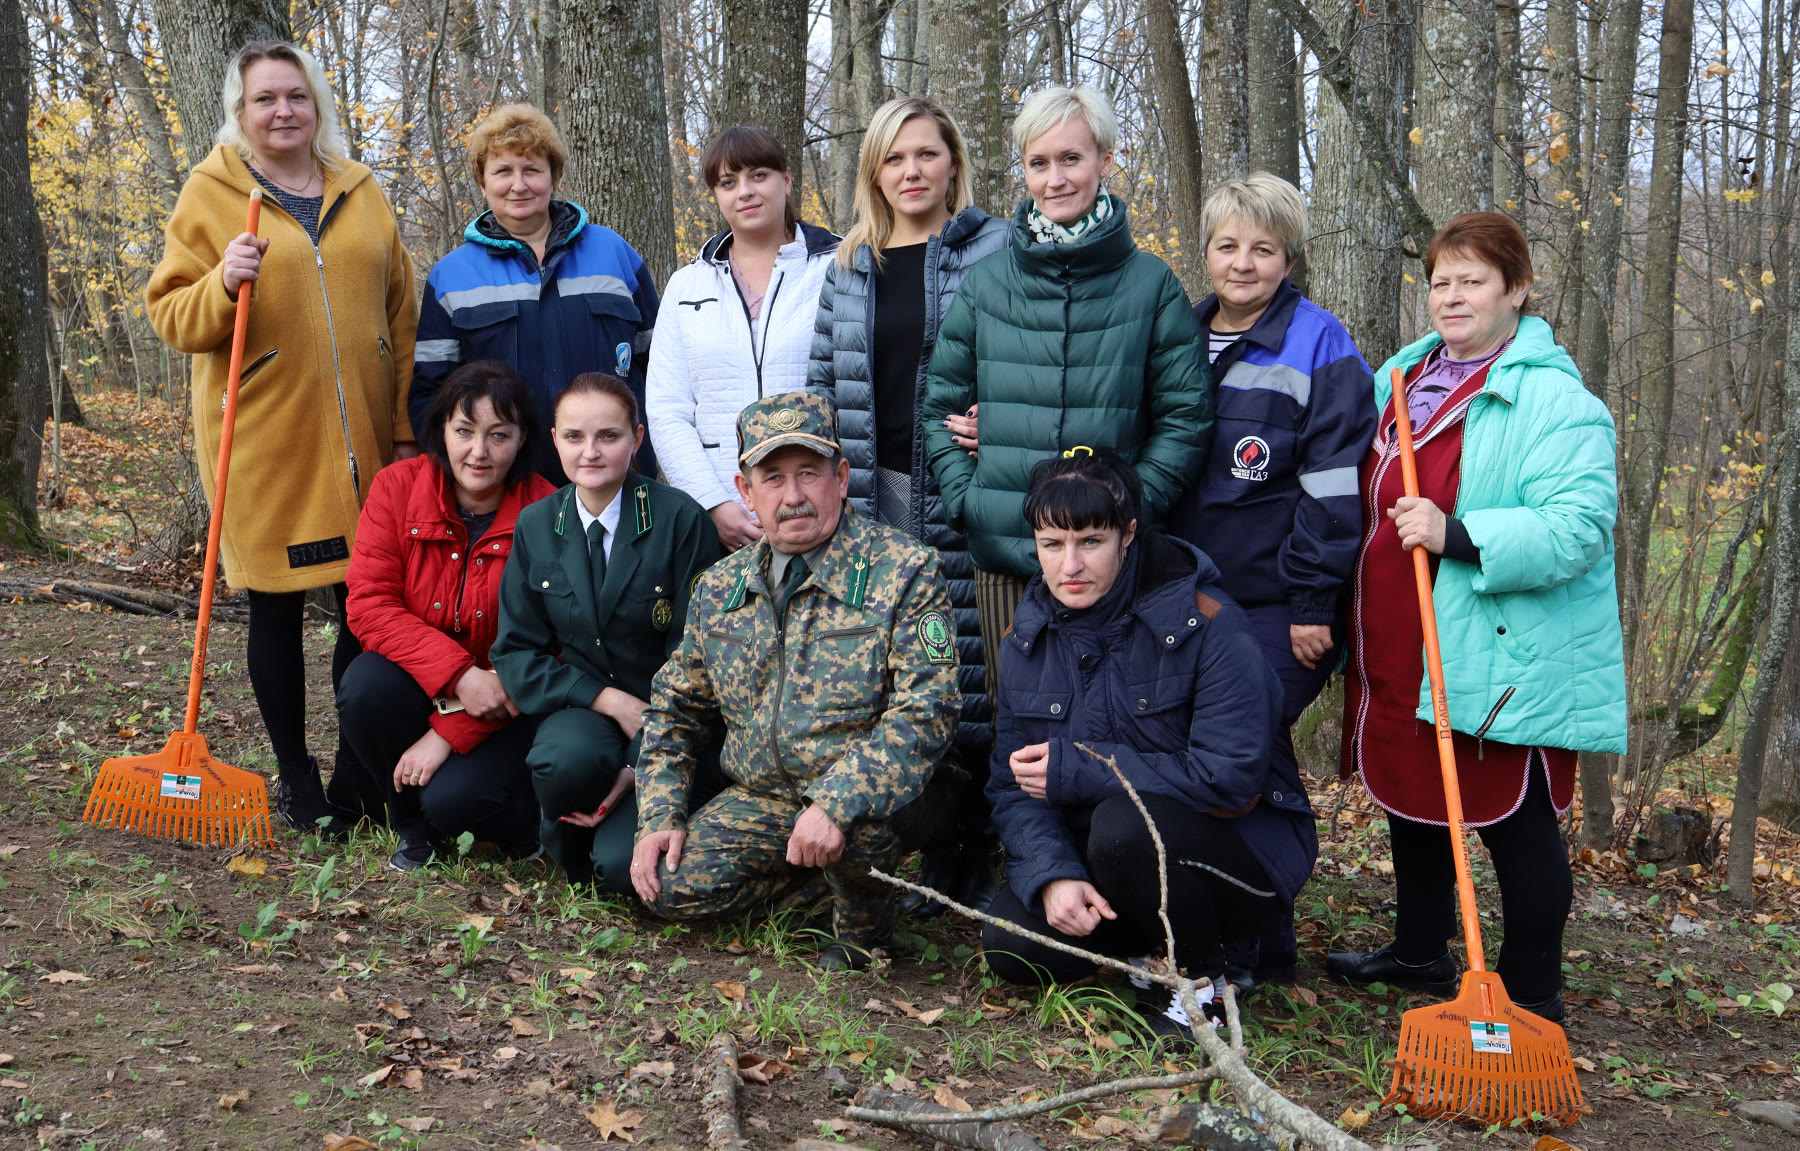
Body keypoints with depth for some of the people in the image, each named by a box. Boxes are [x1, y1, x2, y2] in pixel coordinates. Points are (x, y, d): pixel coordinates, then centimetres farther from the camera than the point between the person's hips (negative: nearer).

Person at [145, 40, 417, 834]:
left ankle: (357, 772, 22)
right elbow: (170, 317, -1)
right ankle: (295, 779, 19)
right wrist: (223, 286, -22)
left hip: (358, 438, 3)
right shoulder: (209, 193, 2)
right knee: (277, 609, 5)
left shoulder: (361, 192, 11)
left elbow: (400, 315, 12)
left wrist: (407, 426, 7)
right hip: (263, 436, -3)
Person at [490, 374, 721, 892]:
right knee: (567, 759, -35)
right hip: (582, 709, 3)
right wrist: (608, 699, -13)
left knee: (624, 864, -25)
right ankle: (566, 834, 1)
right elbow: (516, 652, 4)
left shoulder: (681, 520, -9)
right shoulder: (536, 526, 3)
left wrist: (646, 762, -15)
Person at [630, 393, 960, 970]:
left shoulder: (904, 571, -11)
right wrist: (659, 816, 4)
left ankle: (864, 919, -1)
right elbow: (675, 708, 18)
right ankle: (824, 862, 12)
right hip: (759, 802, 5)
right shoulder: (720, 587, 7)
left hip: (868, 797, -5)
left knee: (858, 820, -37)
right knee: (671, 886, -14)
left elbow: (925, 712, -21)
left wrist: (834, 805, -32)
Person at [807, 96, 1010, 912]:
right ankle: (934, 856, 15)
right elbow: (823, 388, 16)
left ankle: (976, 860, 5)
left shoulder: (994, 251, 2)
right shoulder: (848, 271, 16)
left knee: (969, 665, -5)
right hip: (879, 493, 4)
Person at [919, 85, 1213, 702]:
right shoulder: (984, 283, 7)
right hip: (1001, 556, 2)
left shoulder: (1150, 285, 1)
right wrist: (967, 500, -1)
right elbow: (940, 405, 11)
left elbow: (1186, 417, 1)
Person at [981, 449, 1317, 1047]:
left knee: (1125, 824, -35)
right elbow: (1016, 782, 1)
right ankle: (1161, 937, 9)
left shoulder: (1207, 622, -19)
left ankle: (1202, 980, -8)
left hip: (1241, 846, -5)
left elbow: (1234, 782, -26)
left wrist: (1078, 768, -24)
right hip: (1094, 849, 6)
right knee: (1011, 943, -16)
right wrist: (1053, 874, -20)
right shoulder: (1029, 635, 0)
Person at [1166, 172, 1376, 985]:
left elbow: (1334, 483, -11)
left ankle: (1236, 948, 2)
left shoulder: (1320, 349, -6)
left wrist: (1313, 601, -14)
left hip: (1276, 607, -7)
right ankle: (1262, 942, 26)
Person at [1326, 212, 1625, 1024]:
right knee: (1410, 798, 20)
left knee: (1513, 819, 2)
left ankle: (1531, 998, 17)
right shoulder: (1406, 374, 11)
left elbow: (1577, 529, -24)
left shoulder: (1553, 400, -15)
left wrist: (1456, 536, -31)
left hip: (1501, 661, -8)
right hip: (1403, 655, 9)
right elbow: (1370, 495, 25)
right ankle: (1421, 952, 40)